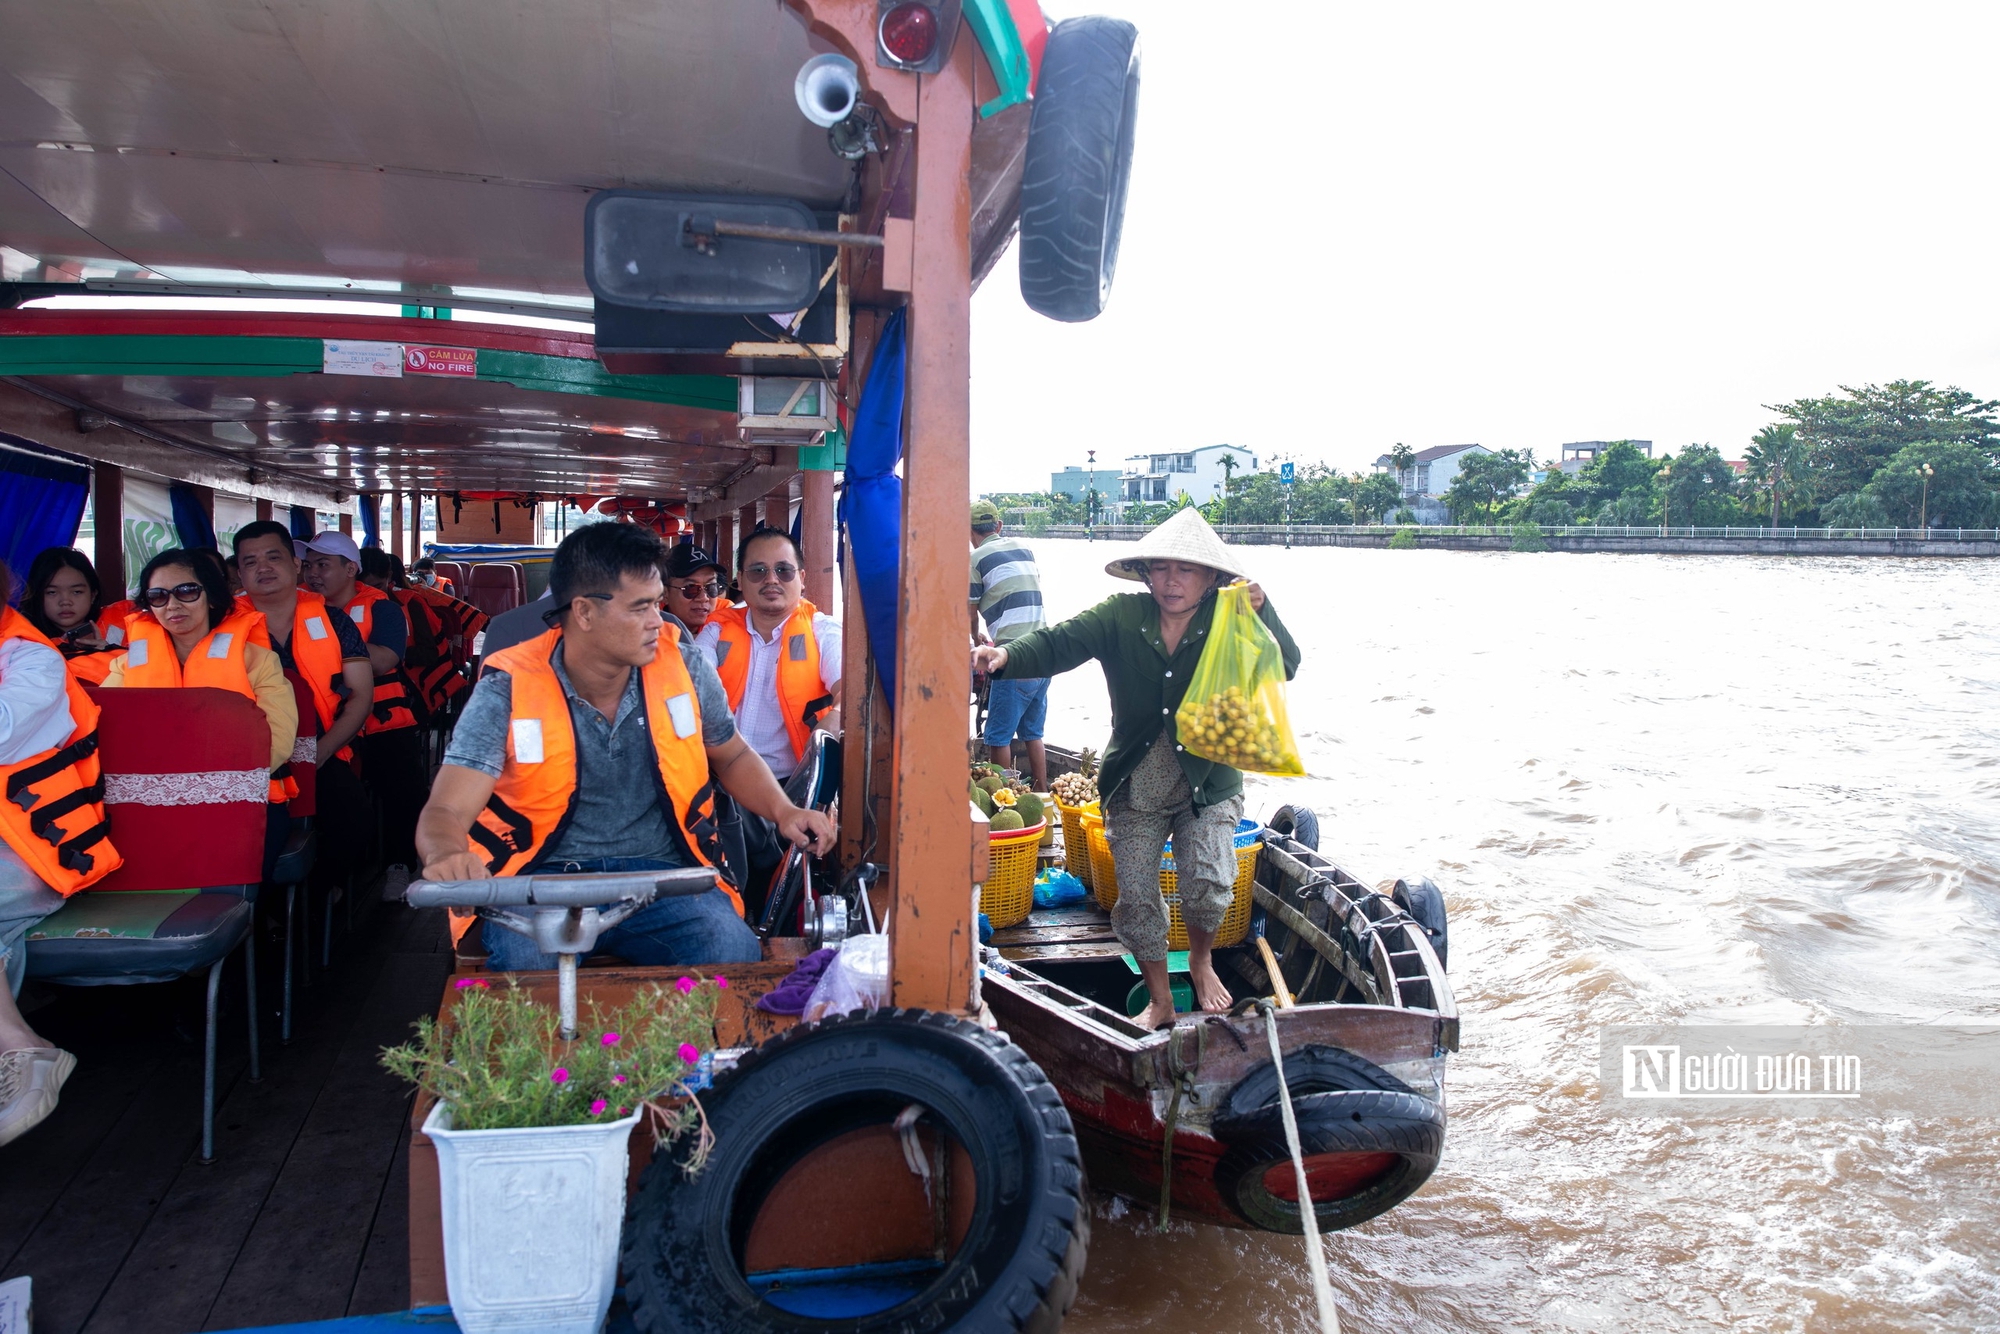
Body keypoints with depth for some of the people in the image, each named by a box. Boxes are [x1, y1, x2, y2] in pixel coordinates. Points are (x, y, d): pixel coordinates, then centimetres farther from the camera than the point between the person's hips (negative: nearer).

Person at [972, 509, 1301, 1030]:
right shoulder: (1122, 617, -7)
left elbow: (1284, 666, -20)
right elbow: (1061, 642, -18)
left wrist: (1261, 611, -37)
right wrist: (1008, 656, -38)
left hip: (1208, 784, -1)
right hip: (1135, 789, 2)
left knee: (1208, 884, -17)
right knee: (1136, 898, 4)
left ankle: (1201, 961, 18)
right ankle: (1161, 1002, 28)